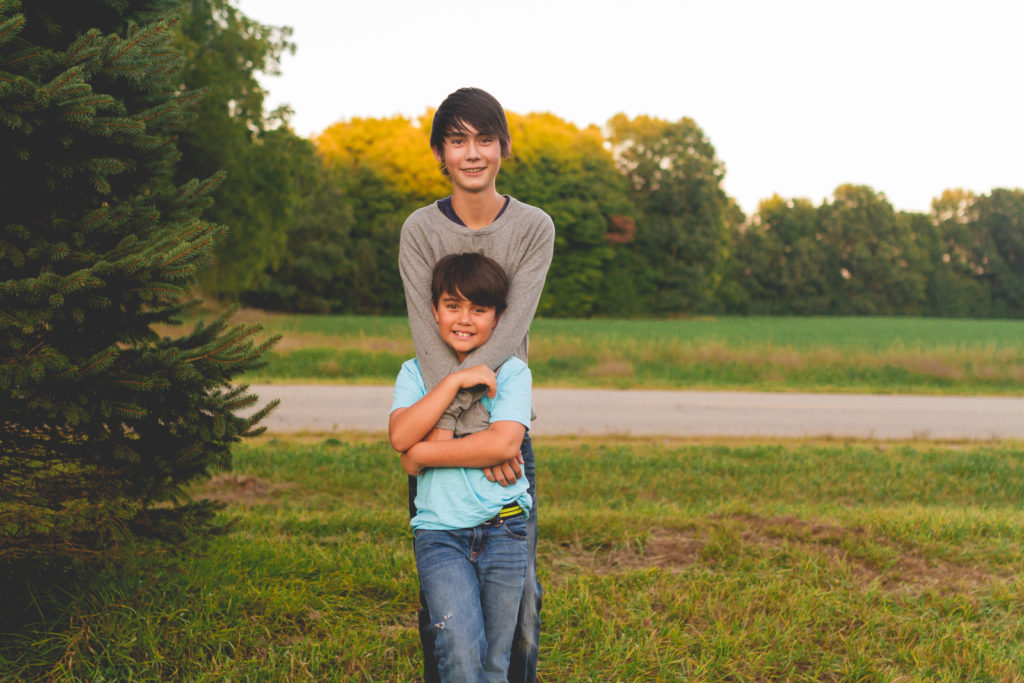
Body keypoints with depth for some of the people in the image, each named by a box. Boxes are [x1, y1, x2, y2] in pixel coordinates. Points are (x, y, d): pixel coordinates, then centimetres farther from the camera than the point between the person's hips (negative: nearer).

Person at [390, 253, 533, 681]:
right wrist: (455, 380, -11)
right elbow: (401, 436, -7)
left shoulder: (511, 372, 3)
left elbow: (504, 443, -13)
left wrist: (424, 455, -10)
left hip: (503, 531, 0)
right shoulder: (415, 372, 10)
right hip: (439, 532, 0)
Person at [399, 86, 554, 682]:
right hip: (441, 423, 0)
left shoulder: (534, 228, -3)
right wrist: (478, 430, -23)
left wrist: (448, 413, -23)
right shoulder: (420, 230, -4)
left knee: (518, 581, 2)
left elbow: (512, 330, -13)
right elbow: (429, 339, -12)